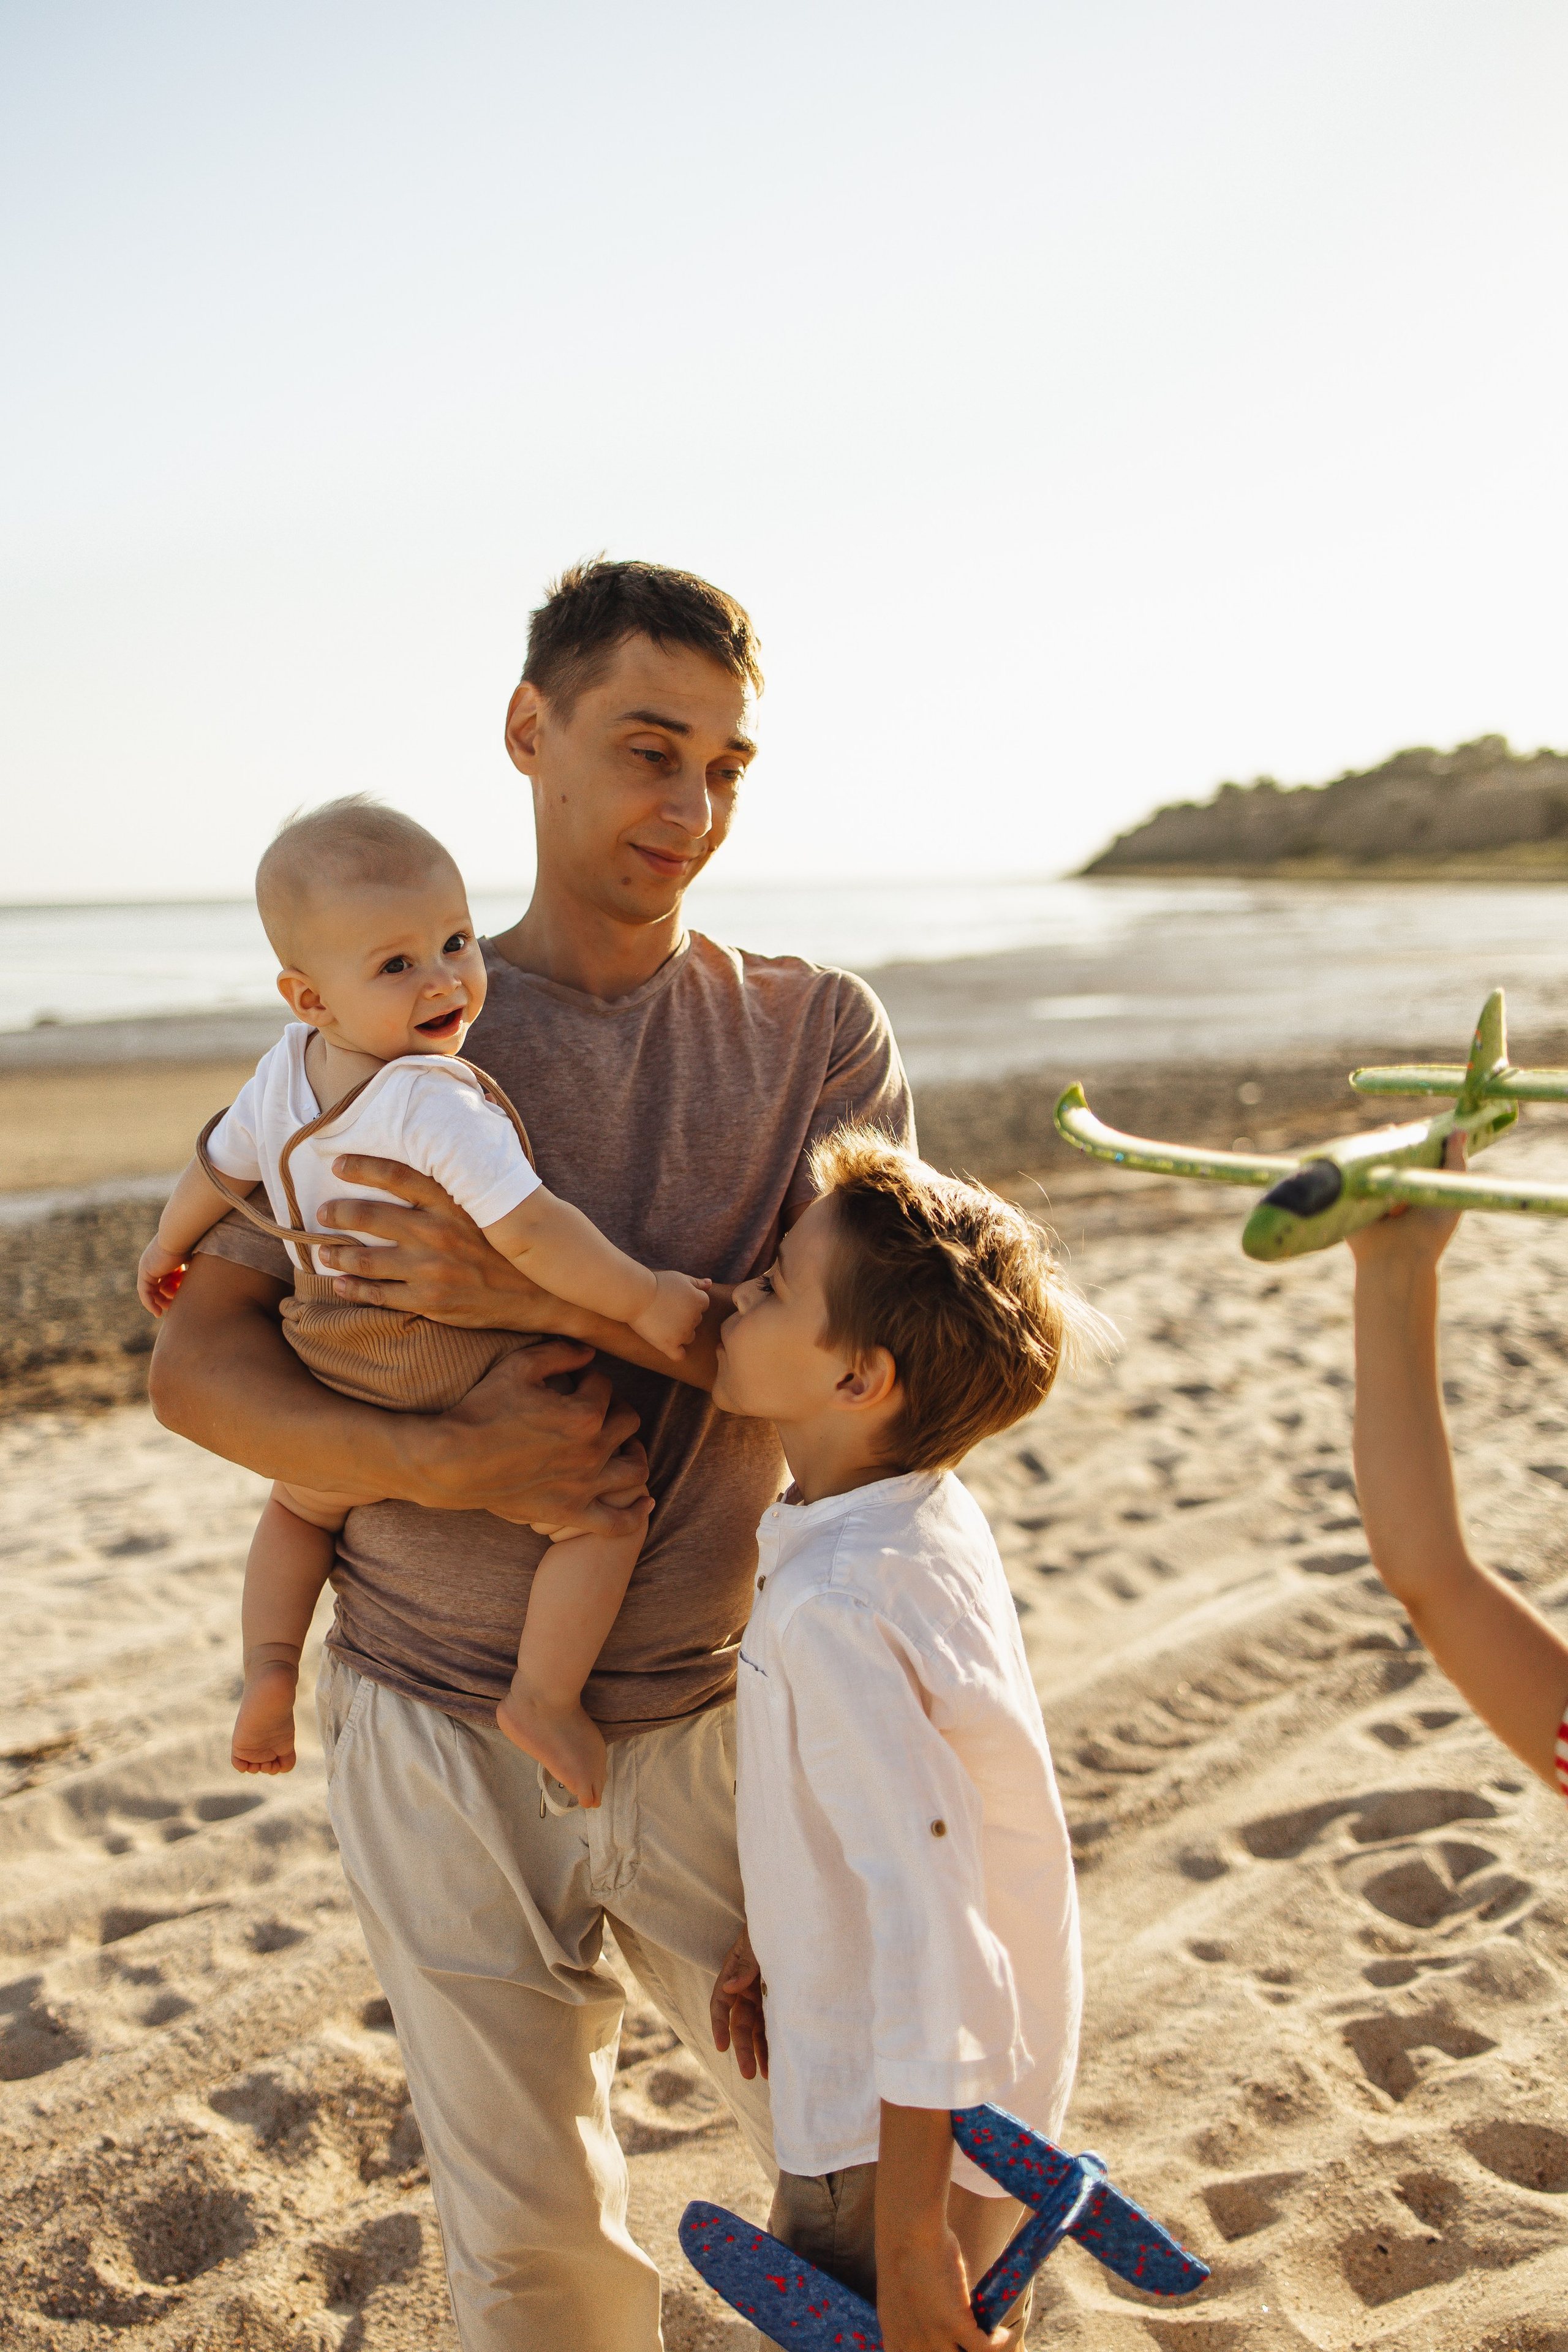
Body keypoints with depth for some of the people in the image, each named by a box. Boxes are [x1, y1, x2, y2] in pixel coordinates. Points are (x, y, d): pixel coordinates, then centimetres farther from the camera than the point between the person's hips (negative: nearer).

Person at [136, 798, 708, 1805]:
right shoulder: (437, 1101, -29)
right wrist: (644, 1299, -22)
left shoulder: (286, 1071, -3)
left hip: (330, 1389, 8)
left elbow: (213, 1167, 14)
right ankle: (546, 1695, -2)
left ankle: (270, 1665, 22)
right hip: (463, 1400, -8)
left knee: (300, 1509, 35)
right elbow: (528, 1232, -33)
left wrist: (168, 1248, 32)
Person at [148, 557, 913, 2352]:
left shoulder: (819, 1035, -1)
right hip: (441, 1730, 0)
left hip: (716, 1722, 0)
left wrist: (545, 1291, -25)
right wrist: (442, 1463, -21)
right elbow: (196, 1362, -4)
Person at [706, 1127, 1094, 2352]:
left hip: (903, 2134, -8)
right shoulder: (929, 1513, -3)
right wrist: (765, 1936, 19)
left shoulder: (836, 1607, -31)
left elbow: (928, 1919, -31)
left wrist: (909, 2233, -24)